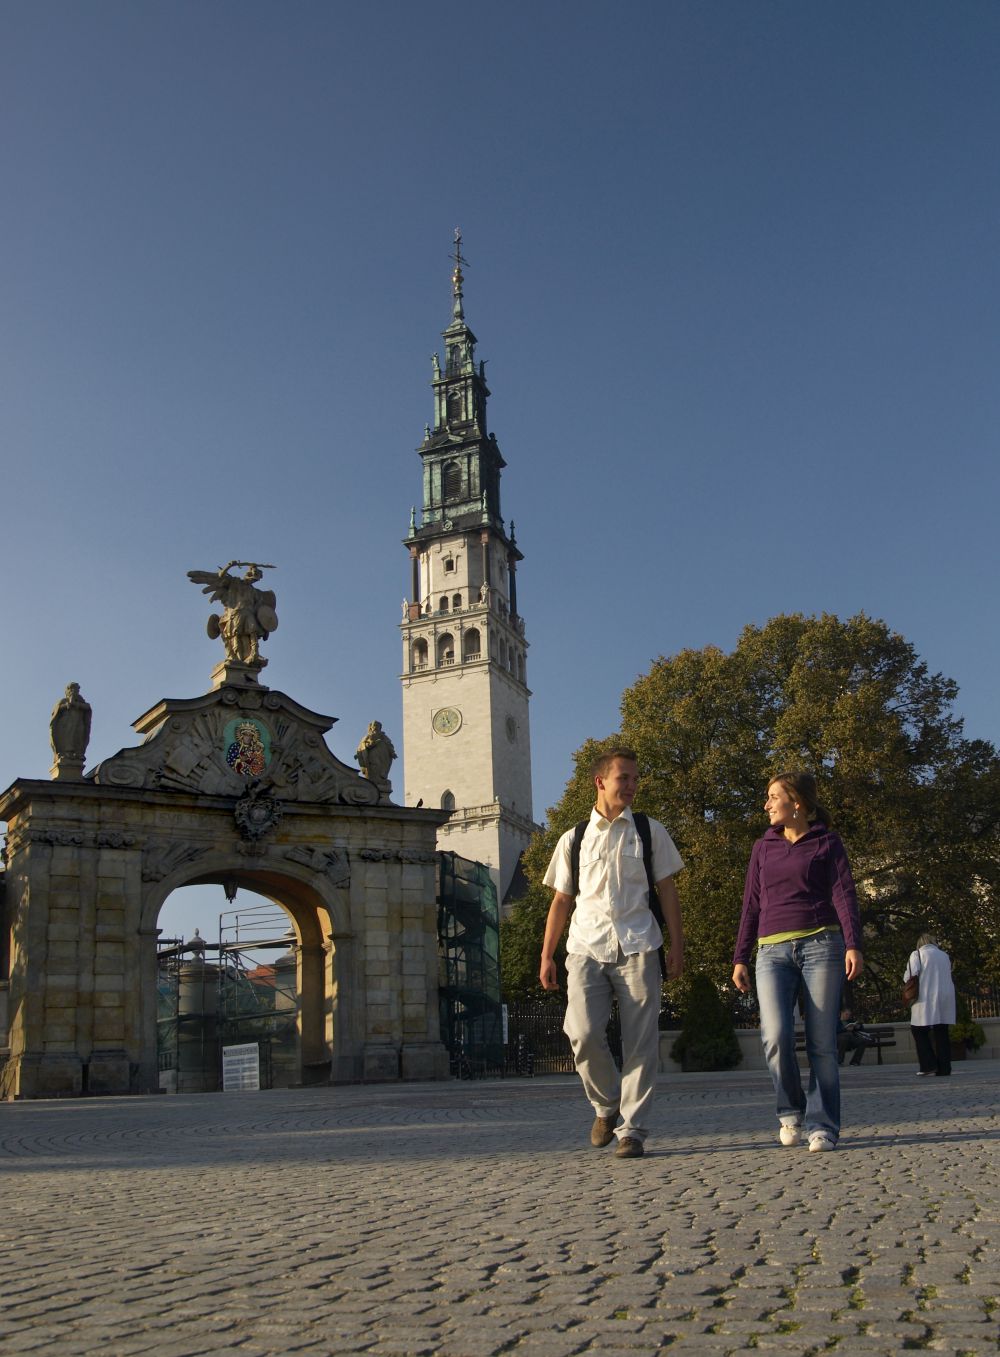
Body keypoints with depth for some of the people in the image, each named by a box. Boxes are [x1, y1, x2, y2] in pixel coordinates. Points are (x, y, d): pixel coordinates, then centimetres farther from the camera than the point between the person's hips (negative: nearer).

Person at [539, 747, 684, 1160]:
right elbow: (561, 900, 13)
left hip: (637, 947, 0)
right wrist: (546, 956, 8)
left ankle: (632, 1130, 7)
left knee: (639, 1042, -3)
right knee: (584, 1035, -13)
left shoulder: (650, 832, 10)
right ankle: (606, 1105, 14)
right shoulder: (574, 839, 11)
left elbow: (667, 891, 10)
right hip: (586, 947, 0)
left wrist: (676, 946, 2)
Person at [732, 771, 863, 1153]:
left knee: (822, 1042, -4)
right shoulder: (764, 848, 19)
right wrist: (740, 958, 14)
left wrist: (853, 945, -14)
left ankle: (822, 1126, 6)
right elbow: (752, 905, 19)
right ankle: (791, 1110, 7)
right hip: (773, 950, 3)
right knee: (776, 1036, -15)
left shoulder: (827, 843, 8)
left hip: (820, 945, -2)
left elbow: (843, 894, -1)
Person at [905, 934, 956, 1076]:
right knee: (941, 1033, 6)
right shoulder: (945, 956, 16)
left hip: (926, 999, -5)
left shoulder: (917, 954, 0)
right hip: (946, 998, 5)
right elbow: (949, 976, 19)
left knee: (919, 1031, 3)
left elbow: (910, 976, -8)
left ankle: (928, 1065, -6)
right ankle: (944, 1067, 3)